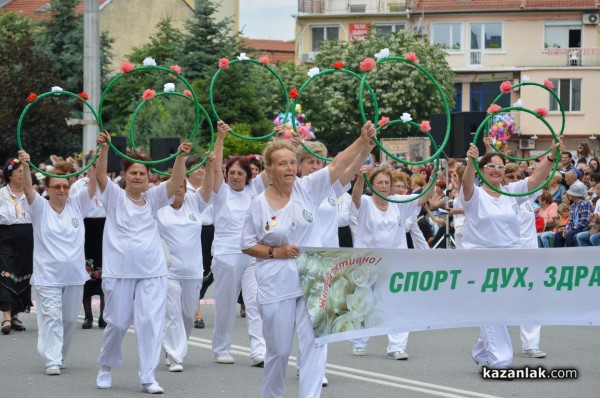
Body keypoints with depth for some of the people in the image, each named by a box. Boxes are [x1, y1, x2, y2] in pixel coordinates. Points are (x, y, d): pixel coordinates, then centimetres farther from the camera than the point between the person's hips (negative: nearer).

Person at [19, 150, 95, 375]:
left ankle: (59, 356, 27)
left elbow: (93, 183, -5)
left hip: (74, 276, 3)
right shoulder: (40, 208, -2)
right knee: (51, 318, -9)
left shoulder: (77, 205, 5)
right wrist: (25, 166, -38)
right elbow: (28, 188, -19)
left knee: (69, 320, 11)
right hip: (48, 276, -3)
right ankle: (52, 361, -10)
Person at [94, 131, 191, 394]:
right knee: (117, 322, 6)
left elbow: (176, 181, -4)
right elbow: (100, 174, -15)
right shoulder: (114, 197, 1)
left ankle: (148, 377, -2)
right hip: (119, 271, -2)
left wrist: (181, 156, -21)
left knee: (151, 321, -5)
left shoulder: (153, 198, 9)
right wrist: (104, 148, -32)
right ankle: (106, 367, 29)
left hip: (152, 271, 2)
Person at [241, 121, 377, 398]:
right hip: (276, 287, -1)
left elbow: (338, 165, -14)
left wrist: (364, 141, -28)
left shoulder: (307, 189, -1)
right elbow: (247, 245, 4)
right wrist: (274, 252, -12)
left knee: (314, 345, -6)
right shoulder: (259, 204, -3)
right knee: (278, 350, 9)